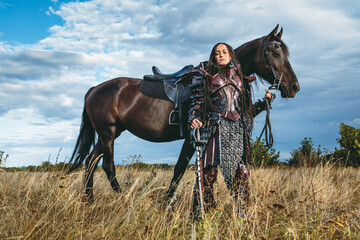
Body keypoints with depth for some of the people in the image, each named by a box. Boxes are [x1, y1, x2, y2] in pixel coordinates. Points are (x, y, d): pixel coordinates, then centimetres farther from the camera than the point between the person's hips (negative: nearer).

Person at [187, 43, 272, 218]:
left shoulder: (240, 79, 24)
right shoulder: (205, 76, 15)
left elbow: (248, 110, 24)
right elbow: (196, 102, 4)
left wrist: (264, 102, 11)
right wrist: (193, 119, -14)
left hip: (238, 130, 4)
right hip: (215, 128, -3)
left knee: (241, 172, -1)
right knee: (208, 172, -10)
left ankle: (242, 215, 9)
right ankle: (198, 215, -4)